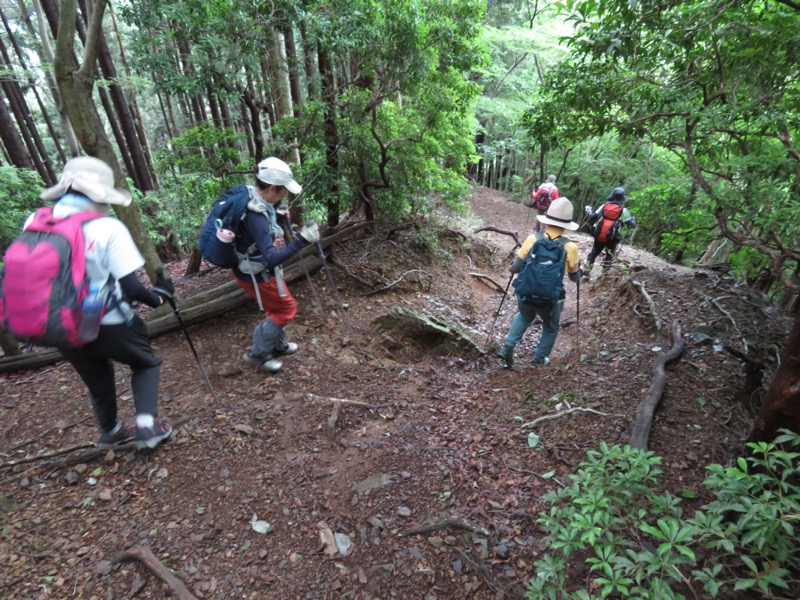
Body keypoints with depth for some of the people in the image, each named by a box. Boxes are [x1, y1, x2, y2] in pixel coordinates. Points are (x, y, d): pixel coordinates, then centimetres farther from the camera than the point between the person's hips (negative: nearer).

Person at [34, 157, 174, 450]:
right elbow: (130, 287, -20)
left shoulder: (33, 223, -2)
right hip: (108, 325, -5)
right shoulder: (108, 228, -18)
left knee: (97, 381, 27)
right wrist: (158, 296, -1)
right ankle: (147, 426, 9)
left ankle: (110, 431, 50)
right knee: (146, 363, 22)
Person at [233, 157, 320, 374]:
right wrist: (300, 241, -41)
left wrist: (278, 218, -3)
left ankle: (277, 345, 45)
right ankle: (258, 353, 19)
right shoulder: (255, 216, -35)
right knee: (286, 308, 7)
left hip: (258, 268, 9)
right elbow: (271, 258, -40)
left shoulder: (252, 196, -5)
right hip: (256, 274, -9)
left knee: (276, 306, 25)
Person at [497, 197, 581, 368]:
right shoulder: (570, 247, -12)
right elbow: (575, 278, 0)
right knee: (551, 327, 28)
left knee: (524, 316, 33)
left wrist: (512, 265, 14)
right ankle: (539, 358, 39)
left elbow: (515, 268, -8)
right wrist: (579, 269, 21)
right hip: (550, 299, -1)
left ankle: (508, 348, 23)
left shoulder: (532, 239, -11)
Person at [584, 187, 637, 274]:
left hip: (599, 235, 2)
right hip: (612, 238, -2)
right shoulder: (623, 210, -6)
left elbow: (592, 216, 0)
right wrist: (633, 219, 23)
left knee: (593, 253, 17)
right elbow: (631, 224, -1)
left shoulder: (604, 205, -2)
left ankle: (585, 270, 13)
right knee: (609, 255, 17)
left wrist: (588, 210, 20)